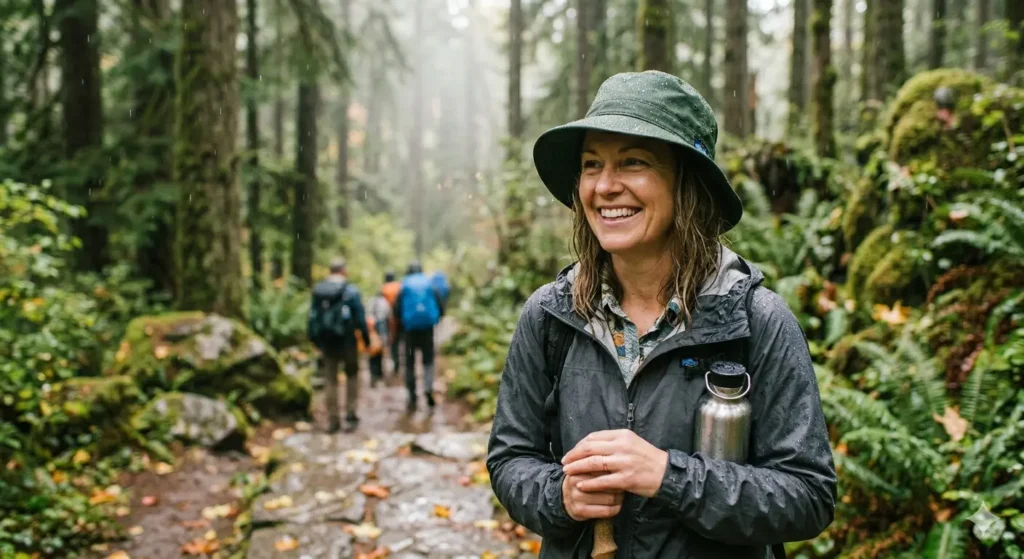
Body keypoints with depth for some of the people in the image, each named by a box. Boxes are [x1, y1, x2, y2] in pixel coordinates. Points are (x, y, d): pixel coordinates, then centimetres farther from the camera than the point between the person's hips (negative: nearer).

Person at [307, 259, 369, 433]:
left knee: (330, 380, 9)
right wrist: (366, 336, 2)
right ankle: (350, 415, 8)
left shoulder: (318, 290, 3)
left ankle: (332, 420, 9)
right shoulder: (350, 291, -9)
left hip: (326, 341, 3)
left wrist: (314, 339, 14)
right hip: (347, 340, -3)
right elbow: (360, 316, -9)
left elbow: (312, 316, 6)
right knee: (352, 375, 15)